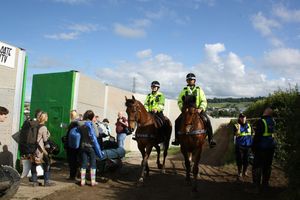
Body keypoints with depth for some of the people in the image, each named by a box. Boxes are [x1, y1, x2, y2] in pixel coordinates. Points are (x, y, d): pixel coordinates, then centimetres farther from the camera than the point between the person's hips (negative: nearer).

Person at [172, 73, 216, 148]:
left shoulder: (199, 90, 8)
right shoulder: (184, 90, 11)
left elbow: (204, 101, 0)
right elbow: (179, 101, 6)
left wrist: (200, 109, -18)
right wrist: (183, 108, -13)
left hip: (198, 110, -1)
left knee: (207, 121, -24)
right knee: (177, 121, -19)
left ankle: (211, 139, -16)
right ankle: (177, 139, -7)